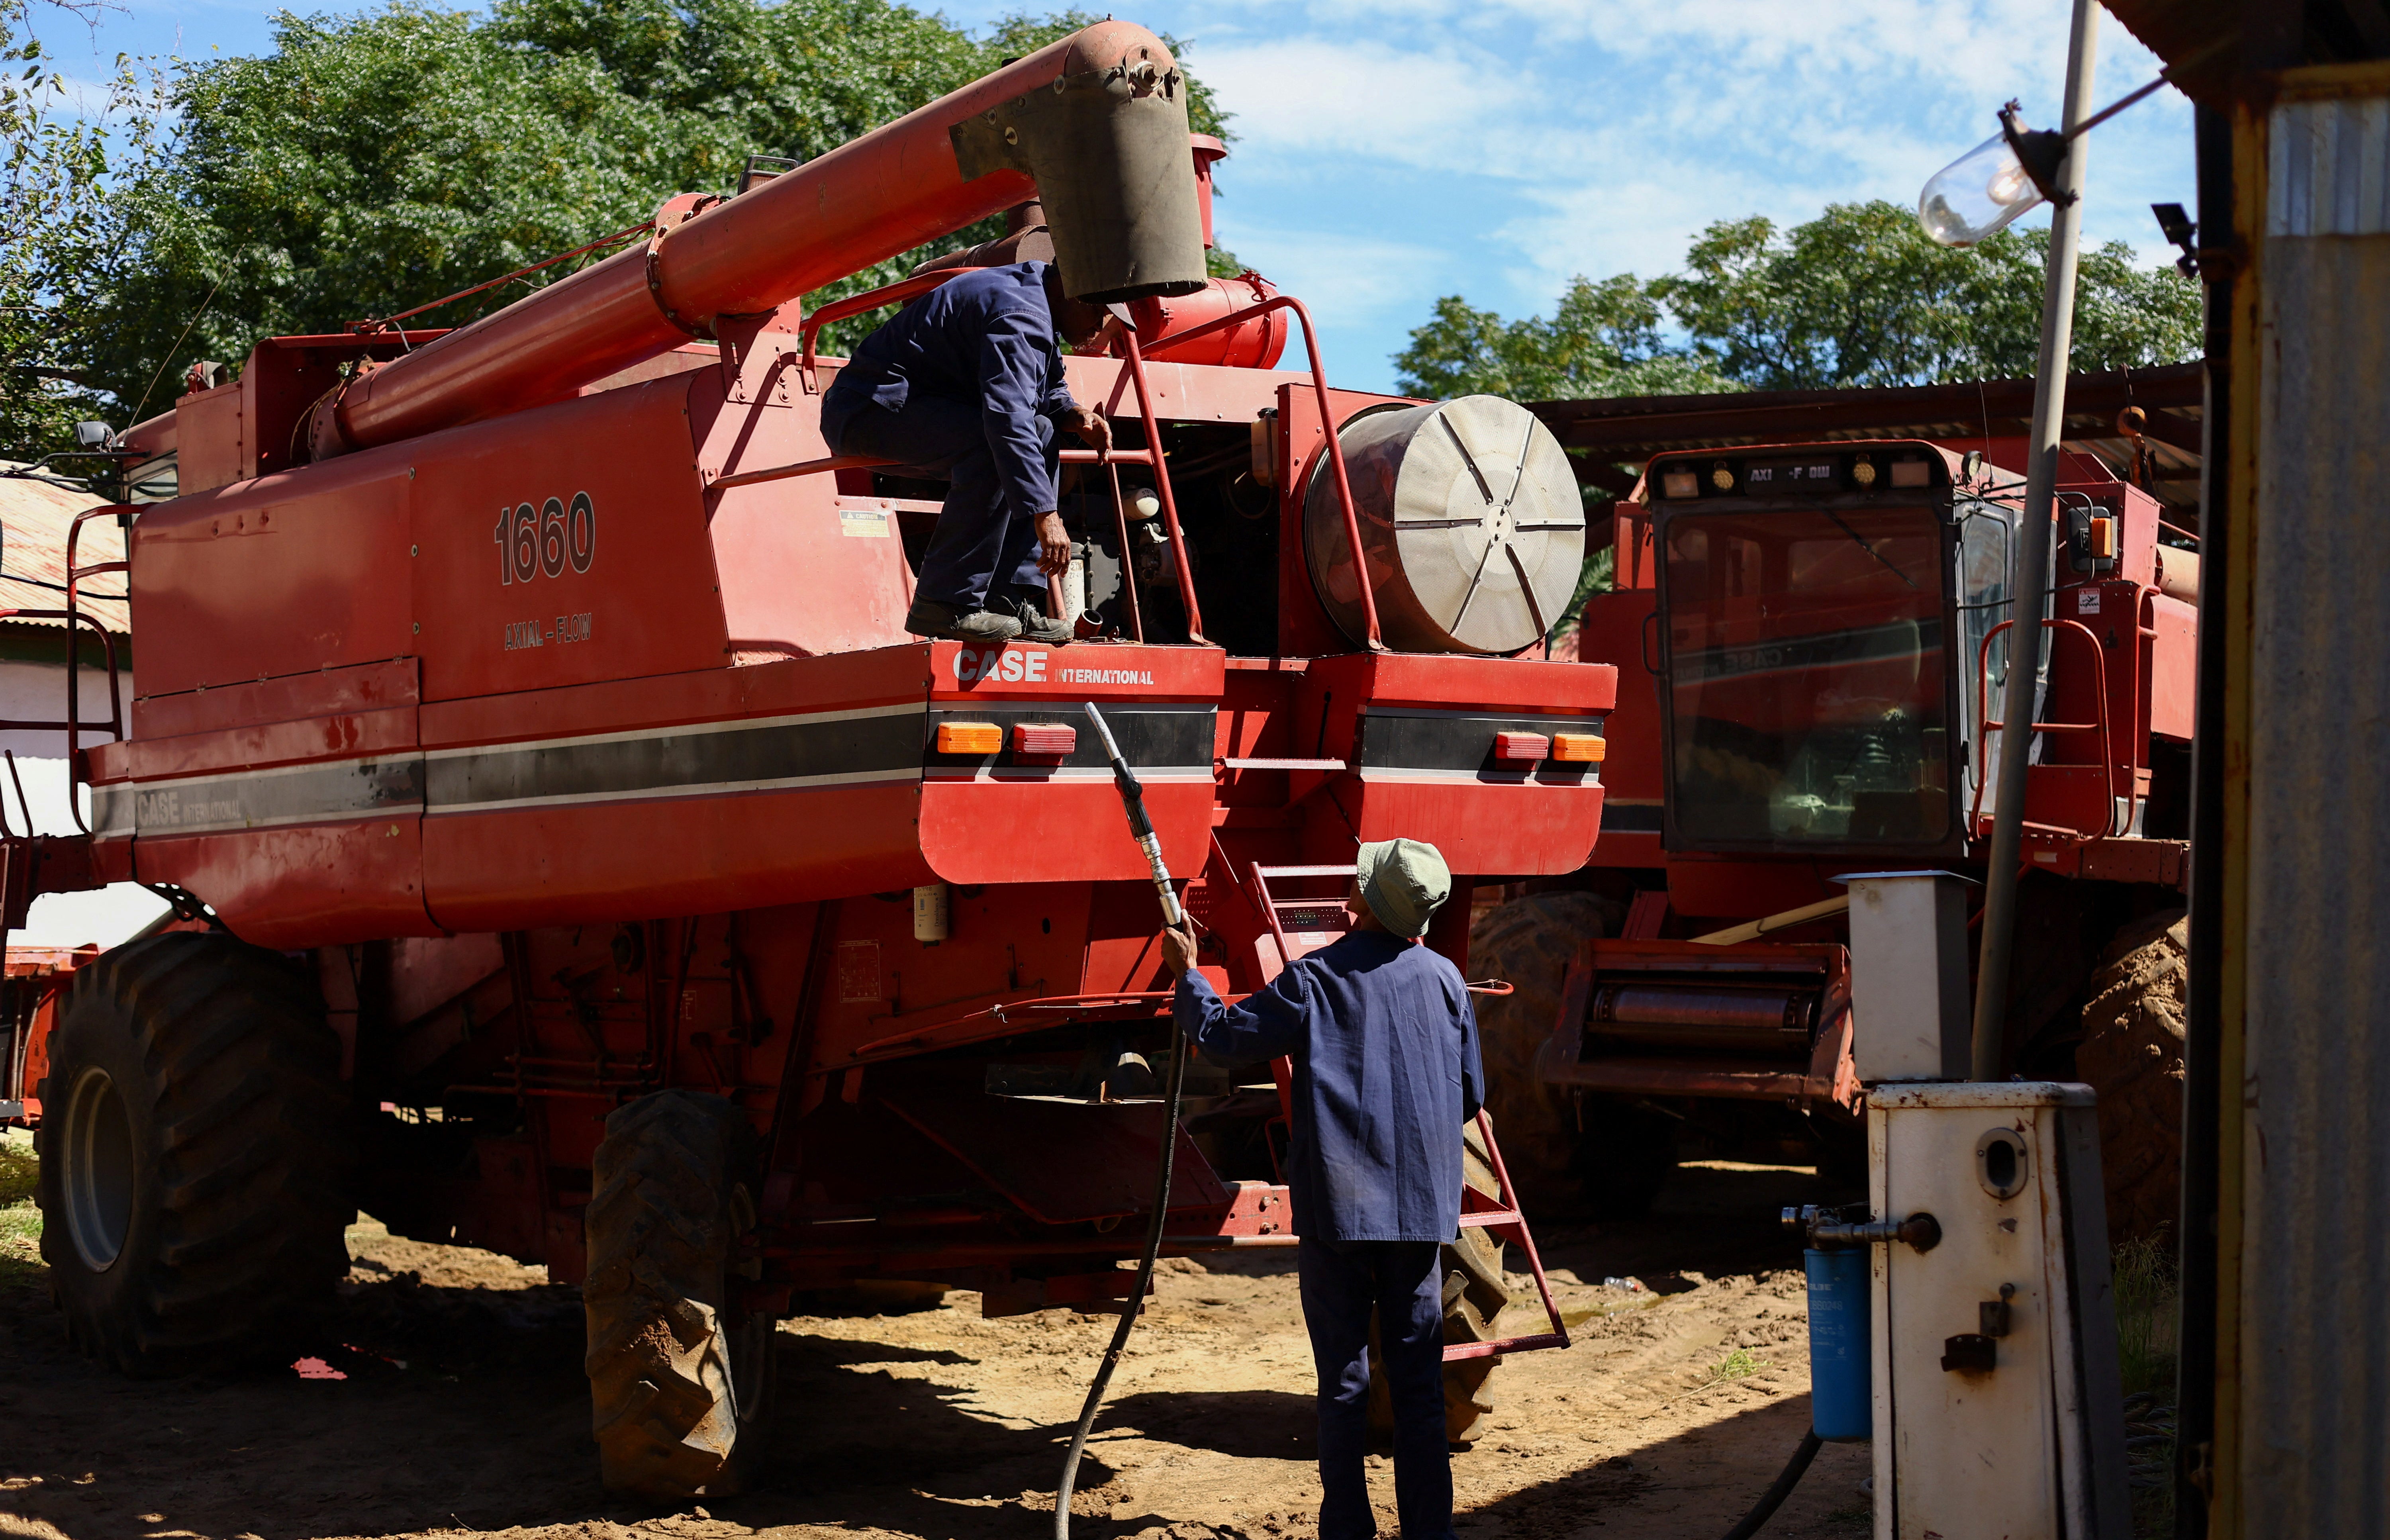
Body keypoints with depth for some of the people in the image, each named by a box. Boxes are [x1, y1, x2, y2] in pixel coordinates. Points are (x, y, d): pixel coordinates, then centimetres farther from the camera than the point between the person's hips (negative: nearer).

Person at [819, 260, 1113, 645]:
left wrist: (1072, 413, 2)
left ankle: (1009, 600, 3)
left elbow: (1044, 388, 26)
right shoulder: (1017, 313, -22)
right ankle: (944, 604, -27)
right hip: (868, 408, -11)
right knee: (995, 443, -31)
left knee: (1039, 432, 10)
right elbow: (1008, 419, -34)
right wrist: (1045, 515, -39)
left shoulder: (1037, 304, 12)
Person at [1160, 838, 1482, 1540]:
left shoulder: (1313, 980, -8)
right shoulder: (1443, 979, 2)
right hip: (1423, 1206, 2)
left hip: (1337, 1205, -2)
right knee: (1418, 1381, 7)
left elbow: (1223, 1035, 2)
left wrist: (1187, 974, 18)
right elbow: (1471, 1094, 11)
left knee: (1343, 1381, 6)